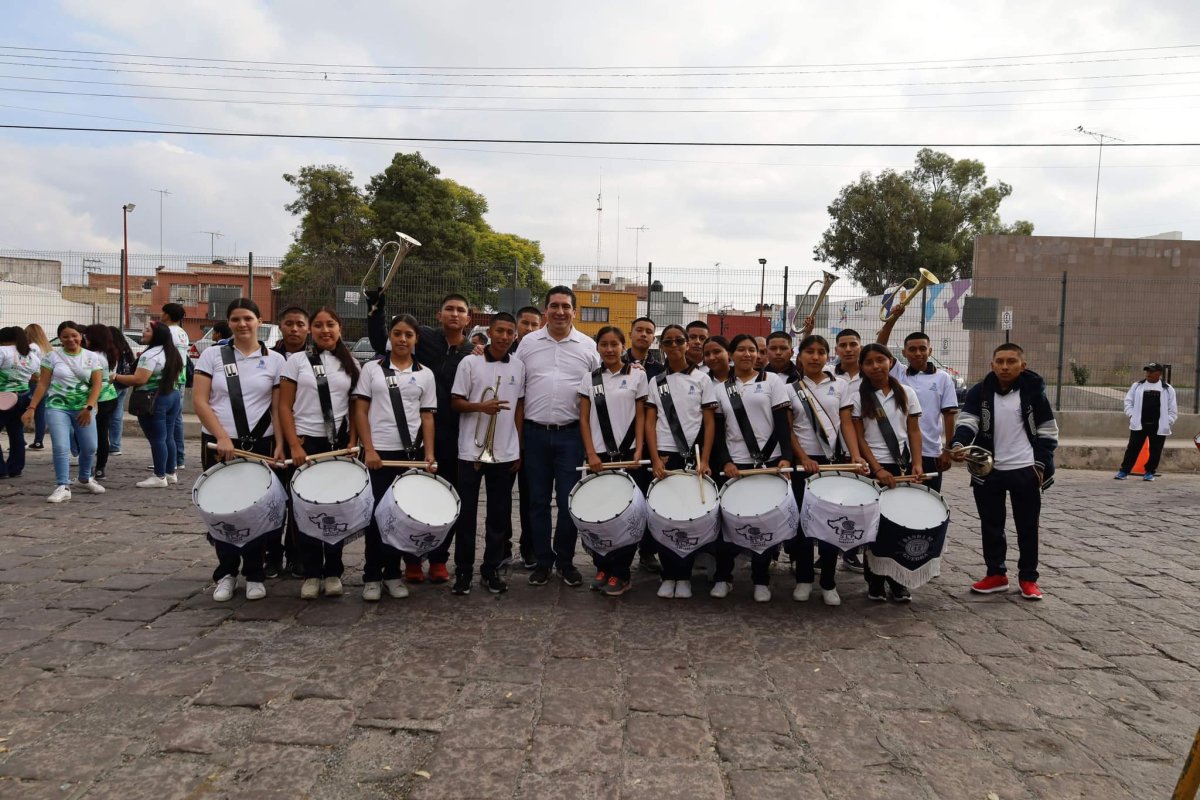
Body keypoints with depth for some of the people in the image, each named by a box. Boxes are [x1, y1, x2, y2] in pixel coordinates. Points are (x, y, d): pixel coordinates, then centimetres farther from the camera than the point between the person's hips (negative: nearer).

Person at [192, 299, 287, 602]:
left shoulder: (275, 360, 4)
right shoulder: (212, 356, 3)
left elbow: (278, 408, 3)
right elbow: (199, 401, -3)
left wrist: (280, 445, -7)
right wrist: (222, 437, -12)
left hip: (260, 445, 0)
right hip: (218, 445, 0)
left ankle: (254, 574, 17)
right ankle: (226, 572, 21)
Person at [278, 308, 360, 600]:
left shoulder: (351, 364, 8)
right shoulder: (297, 361, 2)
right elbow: (285, 407, -1)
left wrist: (352, 443, -3)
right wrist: (294, 445, -9)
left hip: (339, 444, 2)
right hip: (306, 443, -1)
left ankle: (333, 572, 16)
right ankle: (311, 573, 13)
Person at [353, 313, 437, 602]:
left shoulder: (425, 374, 7)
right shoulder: (372, 369, 4)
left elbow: (427, 417, 7)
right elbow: (360, 412, 0)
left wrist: (429, 454, -3)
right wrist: (368, 449, -9)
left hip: (410, 453, 2)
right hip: (378, 452, -1)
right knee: (376, 514, 3)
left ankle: (392, 573, 18)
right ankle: (372, 576, 12)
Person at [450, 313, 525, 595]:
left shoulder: (518, 366, 6)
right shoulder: (470, 363, -4)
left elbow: (519, 407, 11)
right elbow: (456, 402, -2)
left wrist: (519, 448, 8)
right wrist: (482, 406, -21)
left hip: (506, 453, 3)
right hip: (472, 451, -3)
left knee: (499, 514, 8)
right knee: (466, 513, 4)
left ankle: (491, 570, 19)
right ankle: (463, 571, 15)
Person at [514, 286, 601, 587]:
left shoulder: (588, 347, 4)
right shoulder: (528, 343, 6)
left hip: (572, 435, -1)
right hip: (535, 434, 1)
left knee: (569, 502, 2)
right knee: (538, 501, 8)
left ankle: (565, 560, 18)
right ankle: (542, 561, 20)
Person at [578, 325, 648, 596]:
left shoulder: (637, 375, 2)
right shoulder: (590, 379, 7)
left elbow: (640, 416, 2)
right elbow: (584, 419, 5)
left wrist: (638, 451, -8)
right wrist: (591, 454, -4)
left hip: (628, 455, -2)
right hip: (599, 456, 2)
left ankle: (620, 573, 8)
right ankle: (603, 567, 19)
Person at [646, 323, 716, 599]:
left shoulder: (701, 379, 4)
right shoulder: (657, 382, 8)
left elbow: (709, 422, 0)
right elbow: (650, 423, 4)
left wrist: (704, 460, -9)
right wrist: (656, 459, -8)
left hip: (693, 457, -1)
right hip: (664, 457, 1)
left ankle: (684, 576, 13)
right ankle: (669, 575, 14)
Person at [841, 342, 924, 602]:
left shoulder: (907, 395, 7)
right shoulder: (857, 398, 0)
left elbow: (914, 431, 7)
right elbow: (859, 437, -4)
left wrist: (917, 464, -5)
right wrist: (877, 469, -12)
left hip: (902, 467, 2)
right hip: (871, 468, -2)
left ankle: (898, 583, 13)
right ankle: (875, 583, 13)